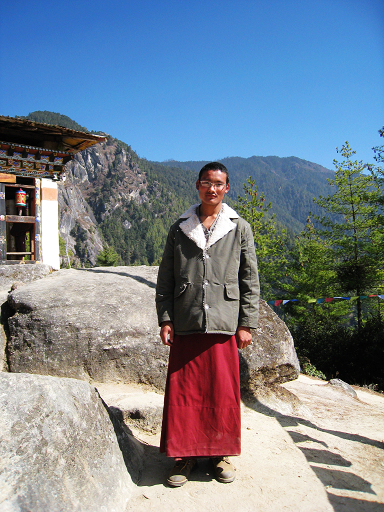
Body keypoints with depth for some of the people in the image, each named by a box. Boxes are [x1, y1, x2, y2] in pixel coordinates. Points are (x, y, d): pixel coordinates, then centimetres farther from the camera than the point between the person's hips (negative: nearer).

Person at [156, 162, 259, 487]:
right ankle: (186, 454, 23)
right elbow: (165, 278, 9)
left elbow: (250, 280, 6)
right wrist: (165, 319, 1)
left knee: (223, 392, 7)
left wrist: (247, 324, 0)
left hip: (224, 324, -1)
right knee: (183, 391, 5)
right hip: (185, 325, 1)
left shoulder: (240, 228, 7)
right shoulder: (180, 228, 10)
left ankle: (222, 453, 27)